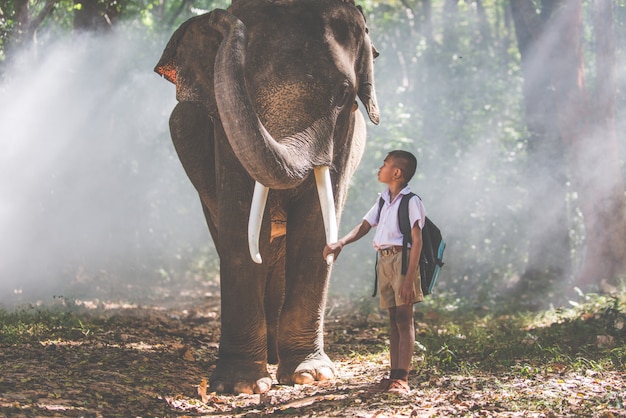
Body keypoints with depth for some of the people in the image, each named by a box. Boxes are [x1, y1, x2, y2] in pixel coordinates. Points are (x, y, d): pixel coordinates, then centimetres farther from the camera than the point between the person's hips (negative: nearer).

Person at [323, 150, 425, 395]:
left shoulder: (411, 201, -8)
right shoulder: (383, 200, 17)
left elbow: (417, 240, -14)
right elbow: (364, 226, 17)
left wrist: (410, 277, -21)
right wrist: (340, 243, -2)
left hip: (402, 258, -8)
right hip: (384, 261, 8)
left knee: (404, 318, -9)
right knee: (393, 319, 8)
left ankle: (403, 378, -13)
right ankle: (394, 374, 9)